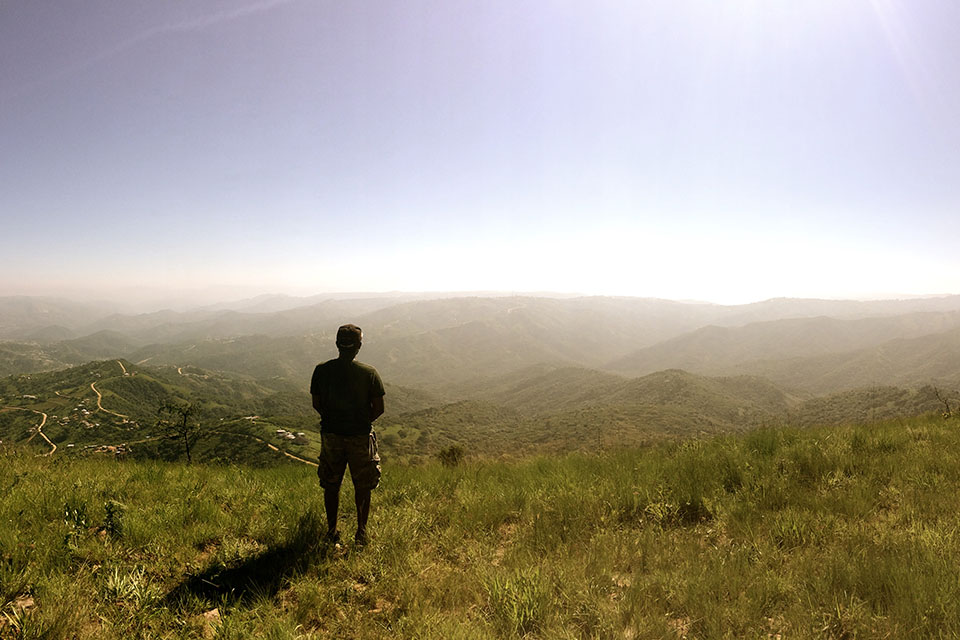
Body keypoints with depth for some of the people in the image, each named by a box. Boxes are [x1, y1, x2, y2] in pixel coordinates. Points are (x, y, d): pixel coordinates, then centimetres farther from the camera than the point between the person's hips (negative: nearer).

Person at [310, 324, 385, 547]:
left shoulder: (321, 370, -6)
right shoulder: (369, 373, -13)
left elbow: (317, 404, 1)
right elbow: (378, 409, -8)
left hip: (330, 434, 2)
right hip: (360, 436, -2)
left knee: (331, 485, 18)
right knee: (362, 487, 14)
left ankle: (332, 531, 27)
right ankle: (361, 532, 21)